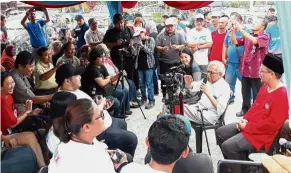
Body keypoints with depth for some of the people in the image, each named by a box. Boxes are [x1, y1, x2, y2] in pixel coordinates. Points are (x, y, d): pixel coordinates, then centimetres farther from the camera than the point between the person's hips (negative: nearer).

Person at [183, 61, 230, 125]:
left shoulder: (224, 87, -14)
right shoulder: (209, 81, 8)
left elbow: (219, 110, -22)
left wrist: (208, 94, -28)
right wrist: (188, 84, -8)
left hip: (209, 116, -7)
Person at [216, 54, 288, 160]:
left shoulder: (282, 96, -23)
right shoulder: (265, 87, 7)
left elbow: (273, 124, -25)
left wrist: (247, 126, -20)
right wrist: (245, 119, 0)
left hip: (262, 135, -10)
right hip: (248, 125, 10)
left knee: (227, 146, -21)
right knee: (220, 132, 8)